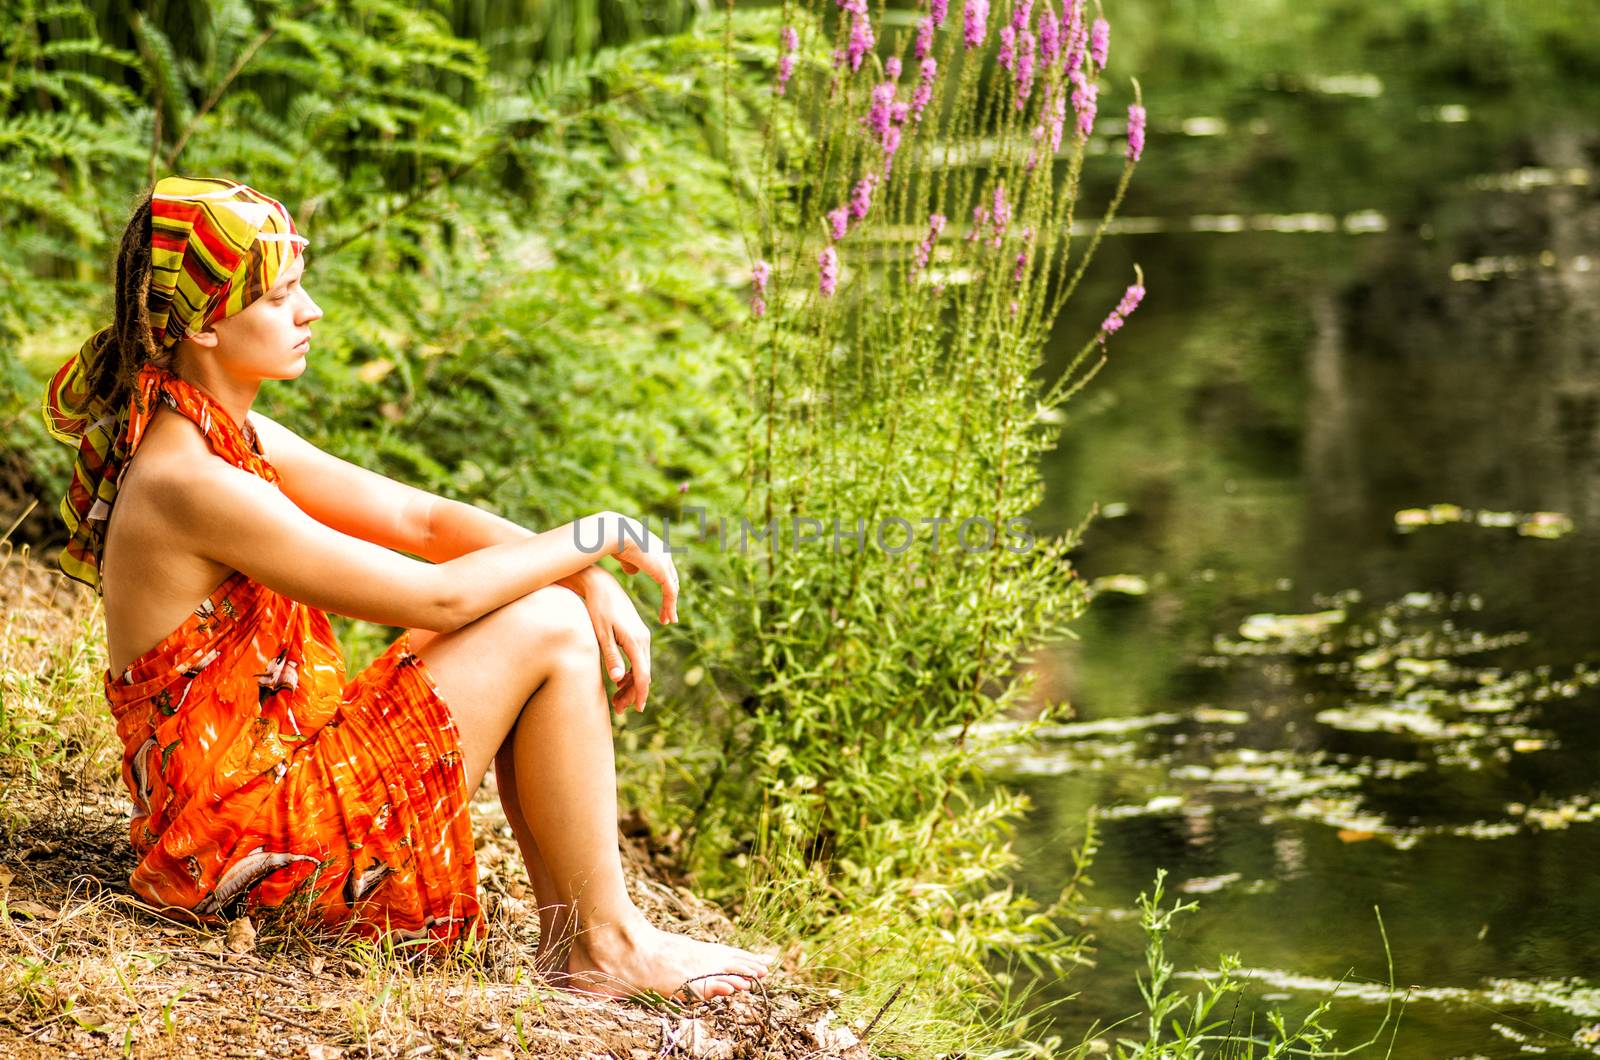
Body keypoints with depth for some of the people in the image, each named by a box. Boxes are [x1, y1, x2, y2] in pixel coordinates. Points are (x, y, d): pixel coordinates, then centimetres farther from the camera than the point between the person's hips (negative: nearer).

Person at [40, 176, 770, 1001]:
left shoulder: (233, 437, 8)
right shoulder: (191, 486, -23)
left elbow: (417, 518, 8)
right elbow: (434, 596, -21)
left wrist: (590, 581, -5)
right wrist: (598, 537, -8)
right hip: (253, 847, -10)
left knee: (545, 601, 9)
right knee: (548, 631, -10)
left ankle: (566, 933, 11)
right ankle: (606, 942, 2)